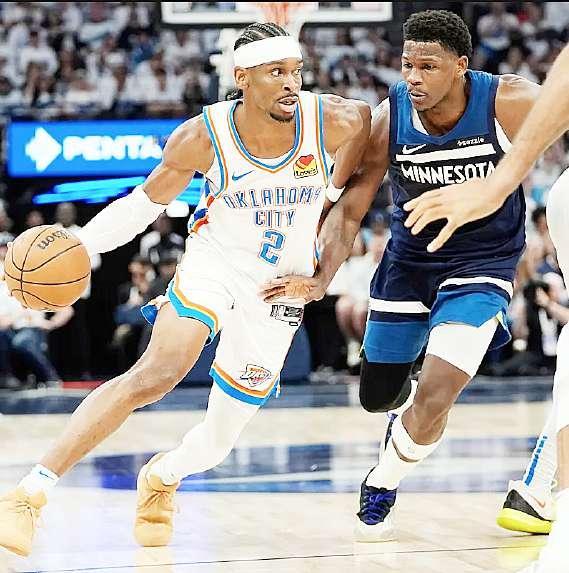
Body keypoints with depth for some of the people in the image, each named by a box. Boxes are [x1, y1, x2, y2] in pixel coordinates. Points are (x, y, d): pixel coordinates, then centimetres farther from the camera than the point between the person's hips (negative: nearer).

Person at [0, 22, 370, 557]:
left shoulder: (333, 121, -19)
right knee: (158, 372, -29)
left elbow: (367, 118, 4)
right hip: (215, 259, -2)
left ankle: (160, 478, 40)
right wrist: (76, 245, -18)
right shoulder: (203, 137, -19)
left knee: (219, 441, 3)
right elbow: (147, 201, -6)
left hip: (280, 289, 2)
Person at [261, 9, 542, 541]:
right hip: (409, 259, 3)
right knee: (378, 397, 13)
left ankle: (381, 487, 10)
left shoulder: (510, 103, -26)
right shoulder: (388, 120, -19)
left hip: (481, 263, -3)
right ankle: (408, 407, 52)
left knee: (434, 395, -18)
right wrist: (320, 279, -26)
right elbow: (349, 208, -12)